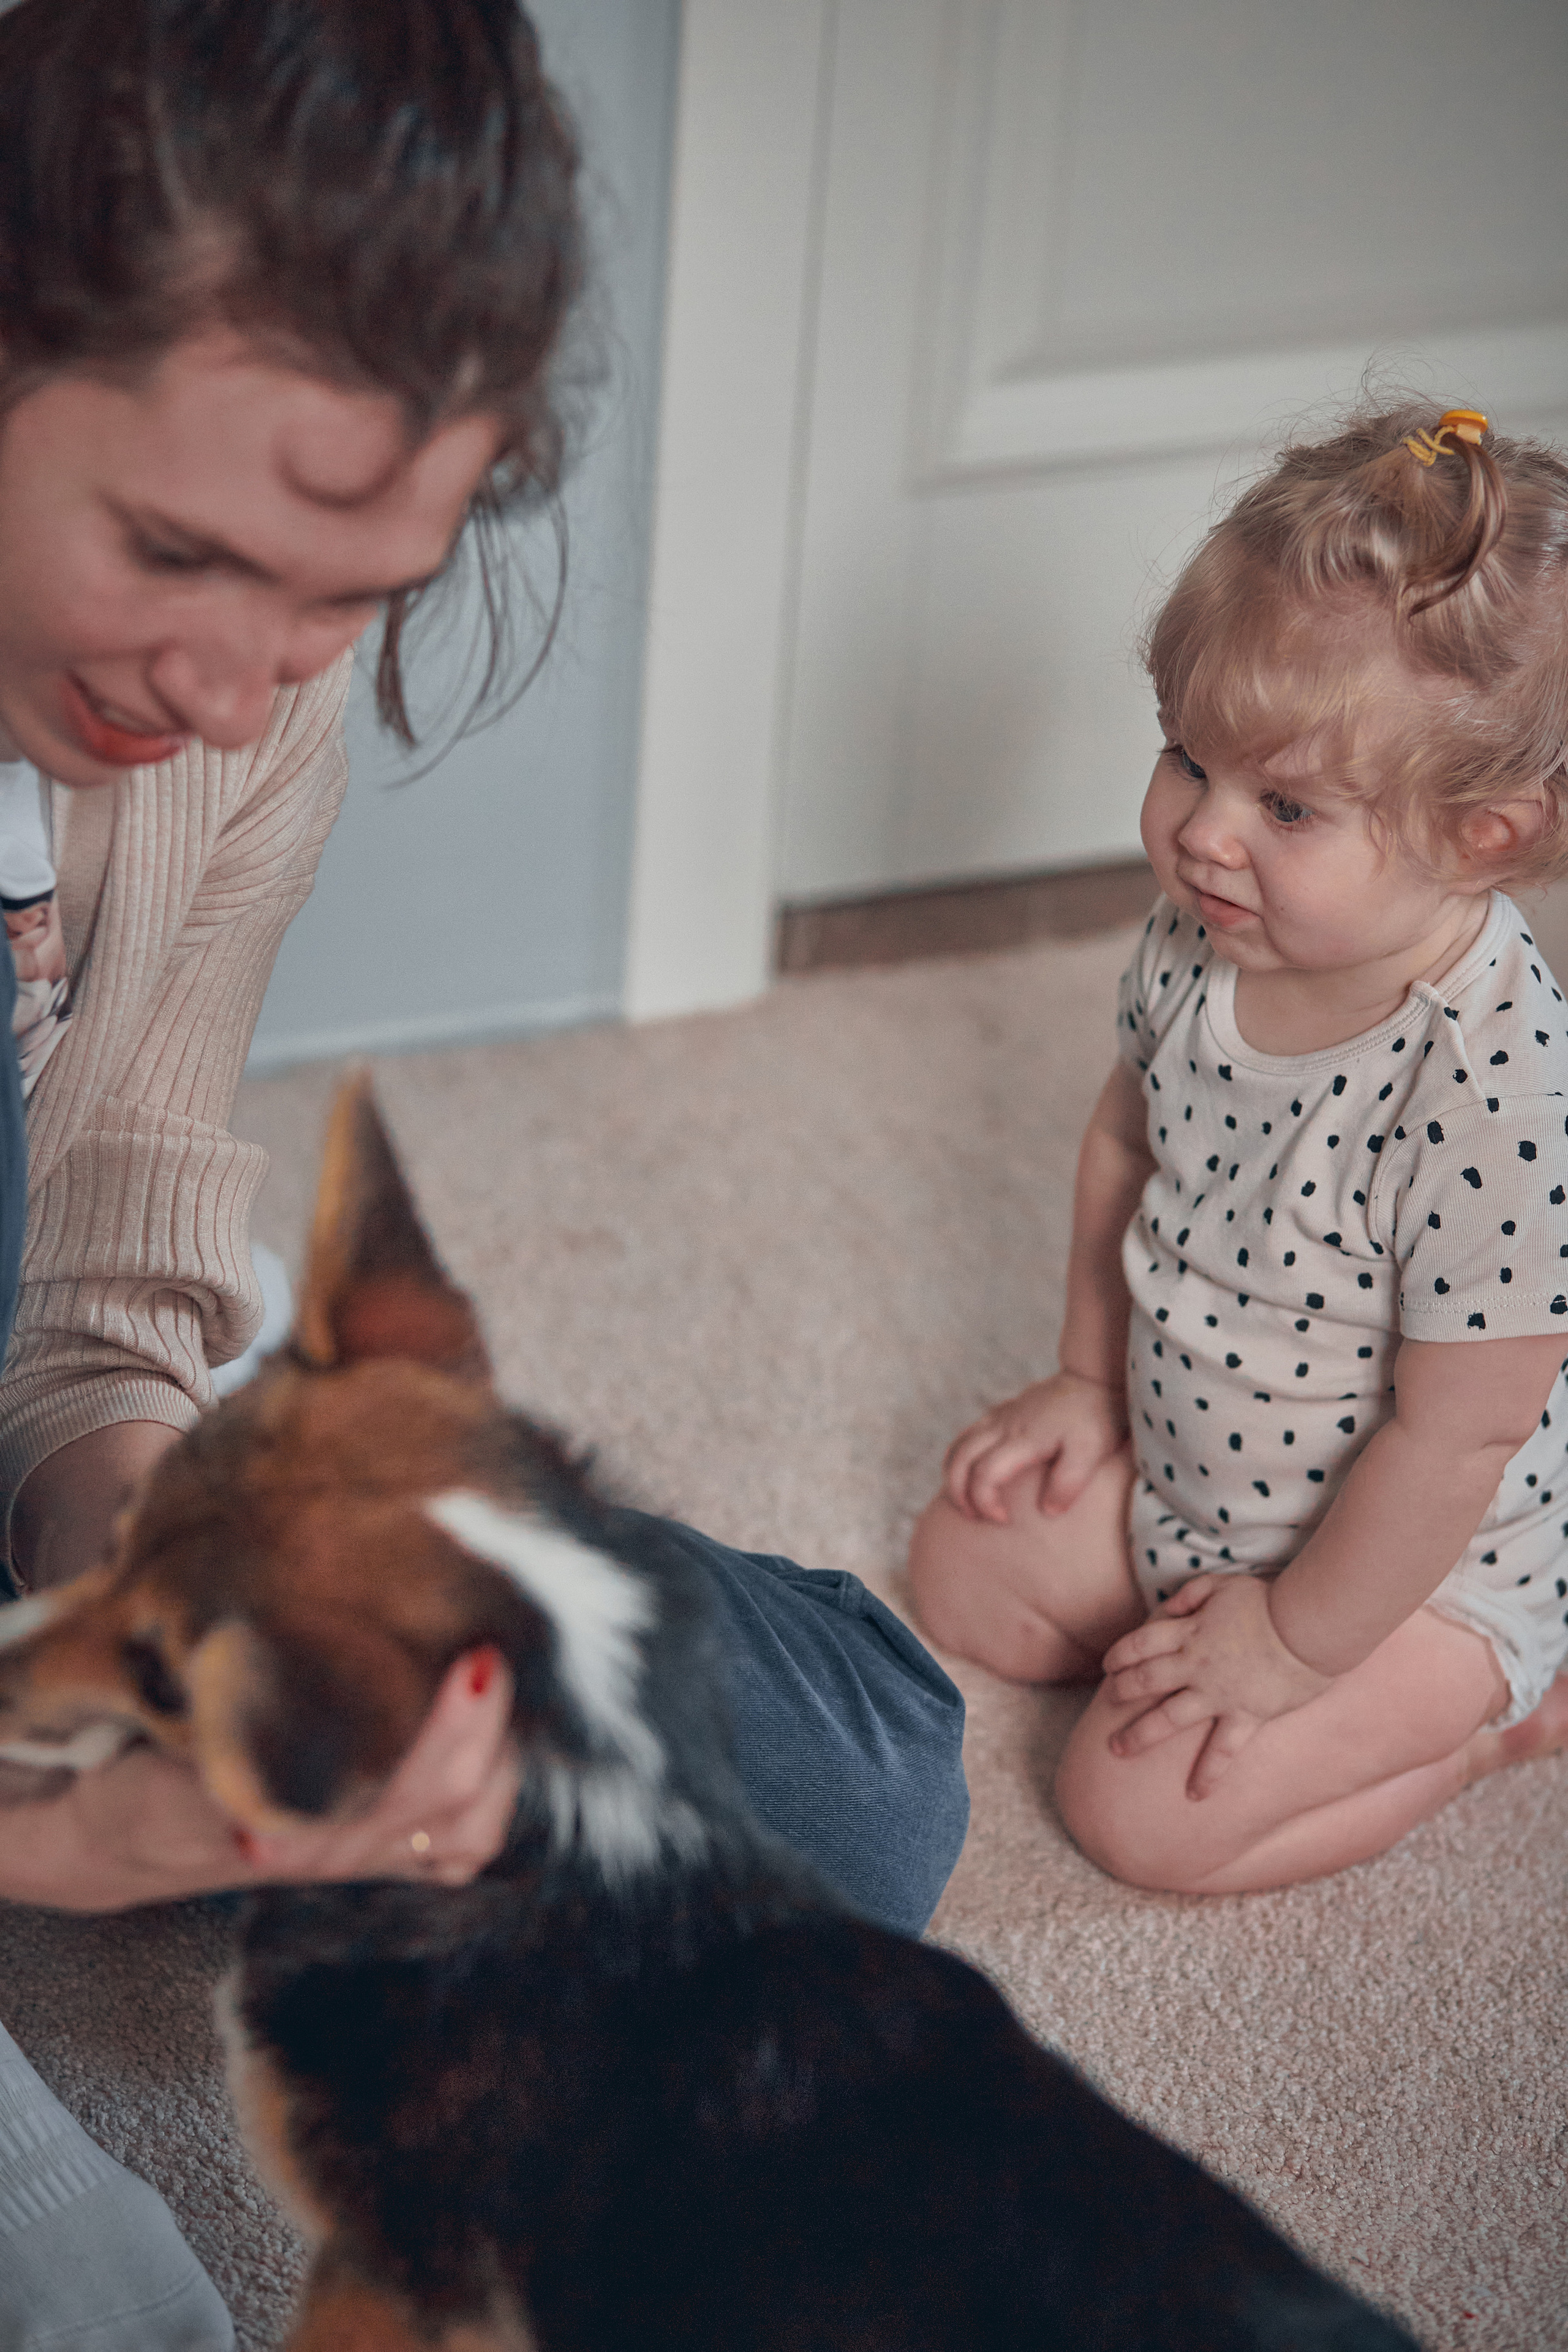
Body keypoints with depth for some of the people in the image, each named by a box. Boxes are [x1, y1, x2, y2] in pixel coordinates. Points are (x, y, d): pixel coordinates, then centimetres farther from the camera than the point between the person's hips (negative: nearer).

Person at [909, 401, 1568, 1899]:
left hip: (1415, 1557, -7)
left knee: (1142, 1809, -9)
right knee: (964, 1576, 14)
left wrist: (1290, 1642, -18)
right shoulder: (1202, 936, -16)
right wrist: (1088, 1377, 10)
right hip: (1177, 1467, 8)